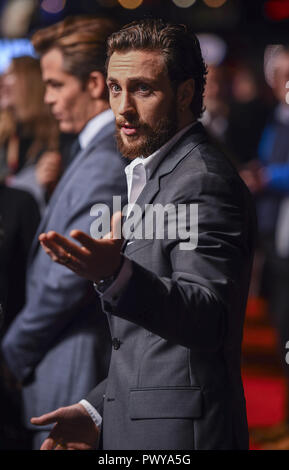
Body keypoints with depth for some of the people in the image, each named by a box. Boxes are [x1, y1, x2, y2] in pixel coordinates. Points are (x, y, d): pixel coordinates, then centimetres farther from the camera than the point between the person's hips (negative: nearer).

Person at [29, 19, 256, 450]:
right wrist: (97, 411, 14)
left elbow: (208, 321, -28)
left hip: (178, 433, -9)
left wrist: (117, 277, -42)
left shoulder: (203, 179, -15)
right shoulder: (154, 174, 15)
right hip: (135, 430, 9)